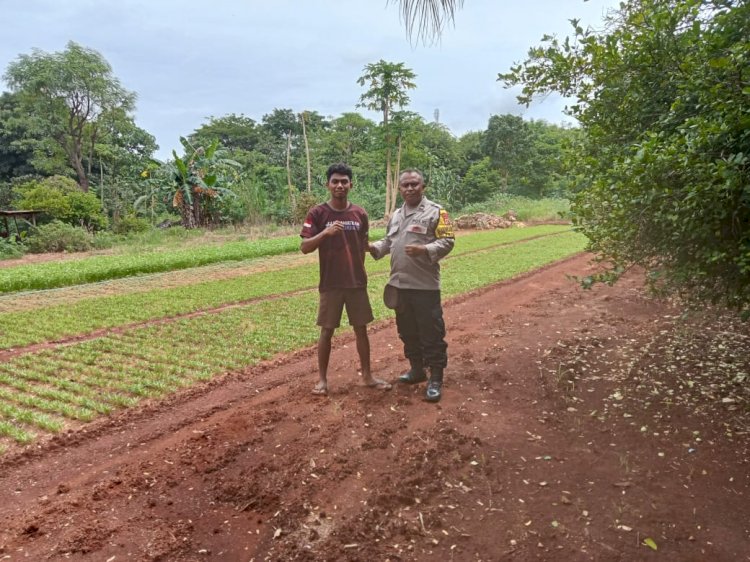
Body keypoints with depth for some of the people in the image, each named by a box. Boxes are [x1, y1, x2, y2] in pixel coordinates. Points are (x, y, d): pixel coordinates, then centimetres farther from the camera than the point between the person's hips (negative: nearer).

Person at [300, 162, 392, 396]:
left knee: (361, 329, 10)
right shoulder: (317, 213, -5)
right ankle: (323, 379, 18)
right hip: (330, 284, -3)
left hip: (357, 283, 3)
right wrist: (325, 232, -26)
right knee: (327, 331, 5)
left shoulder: (360, 214, 4)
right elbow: (304, 247, -11)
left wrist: (358, 272, 12)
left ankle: (367, 375, 23)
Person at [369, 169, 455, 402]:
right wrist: (374, 247, 3)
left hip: (425, 286, -7)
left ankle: (435, 379, 6)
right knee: (407, 331, 17)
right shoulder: (396, 215, 16)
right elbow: (388, 242, 22)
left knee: (431, 332, -2)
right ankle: (417, 369, 33)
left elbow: (447, 242, -11)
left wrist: (424, 249, -26)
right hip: (400, 284, 7)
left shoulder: (435, 211, -5)